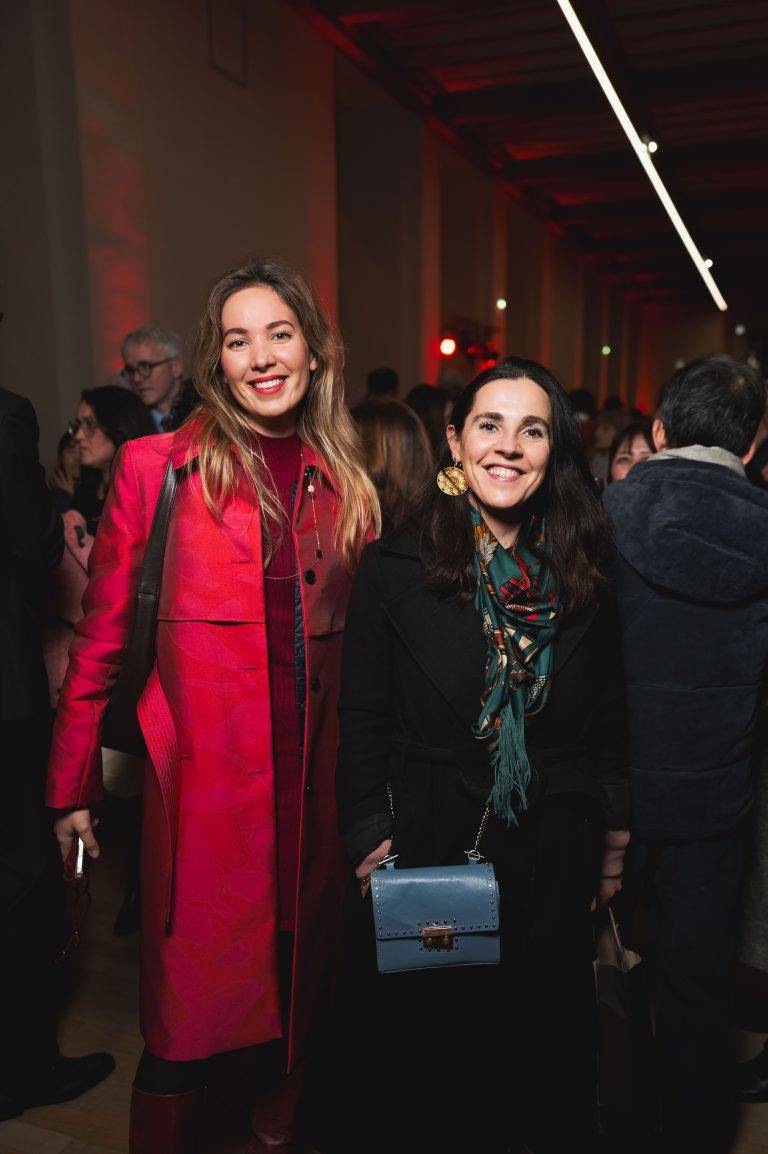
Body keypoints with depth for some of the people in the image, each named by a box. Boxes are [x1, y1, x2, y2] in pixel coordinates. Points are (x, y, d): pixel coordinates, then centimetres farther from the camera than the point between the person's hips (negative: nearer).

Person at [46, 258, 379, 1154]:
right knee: (188, 1006, 6)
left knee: (302, 979, 18)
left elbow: (354, 631, 11)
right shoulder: (157, 465, -2)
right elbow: (101, 634, 0)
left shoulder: (343, 478, 8)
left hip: (316, 771, 4)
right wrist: (73, 786, 1)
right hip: (204, 770, -4)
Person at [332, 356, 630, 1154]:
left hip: (550, 870, 2)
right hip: (425, 853, -2)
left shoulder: (581, 579, -1)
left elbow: (608, 728, 7)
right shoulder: (393, 567, -8)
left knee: (538, 1055, 21)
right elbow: (362, 727, -4)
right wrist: (372, 845, -9)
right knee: (415, 1063, 16)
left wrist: (612, 841, 6)